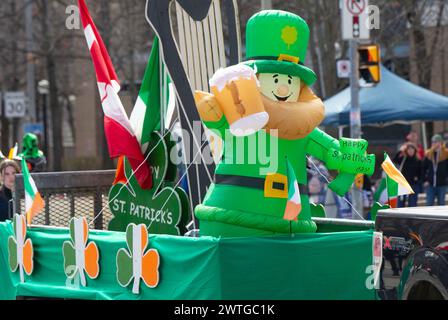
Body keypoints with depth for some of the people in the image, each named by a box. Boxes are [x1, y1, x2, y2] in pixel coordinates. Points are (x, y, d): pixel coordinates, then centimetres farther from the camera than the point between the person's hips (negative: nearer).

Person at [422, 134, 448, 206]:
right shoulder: (428, 154, 4)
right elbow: (424, 169, 8)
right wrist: (424, 180, 2)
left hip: (442, 184, -2)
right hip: (430, 184, 2)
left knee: (441, 204, 5)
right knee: (429, 204, 2)